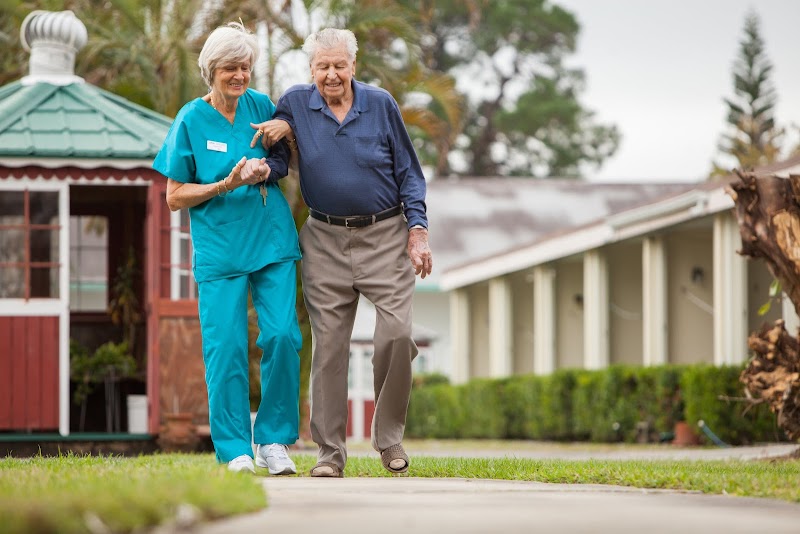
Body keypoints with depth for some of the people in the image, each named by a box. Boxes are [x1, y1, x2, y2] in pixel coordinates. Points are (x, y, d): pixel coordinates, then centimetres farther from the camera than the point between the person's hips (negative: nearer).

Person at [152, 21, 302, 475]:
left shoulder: (262, 106, 5)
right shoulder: (191, 120, -2)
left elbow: (290, 159, 19)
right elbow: (175, 198, 0)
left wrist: (268, 168, -5)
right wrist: (225, 185, -15)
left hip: (273, 242, 2)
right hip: (220, 248, -2)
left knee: (282, 335, -8)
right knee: (226, 346, -5)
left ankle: (275, 441, 4)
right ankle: (235, 450, 5)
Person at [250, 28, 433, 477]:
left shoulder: (380, 104, 1)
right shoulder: (295, 104, 3)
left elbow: (408, 172, 6)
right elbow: (269, 130, 22)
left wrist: (418, 232, -1)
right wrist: (281, 128, -1)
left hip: (385, 236, -1)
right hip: (326, 242, 1)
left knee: (396, 332, -14)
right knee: (328, 346, 0)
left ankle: (390, 436, 4)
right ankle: (331, 451, 7)